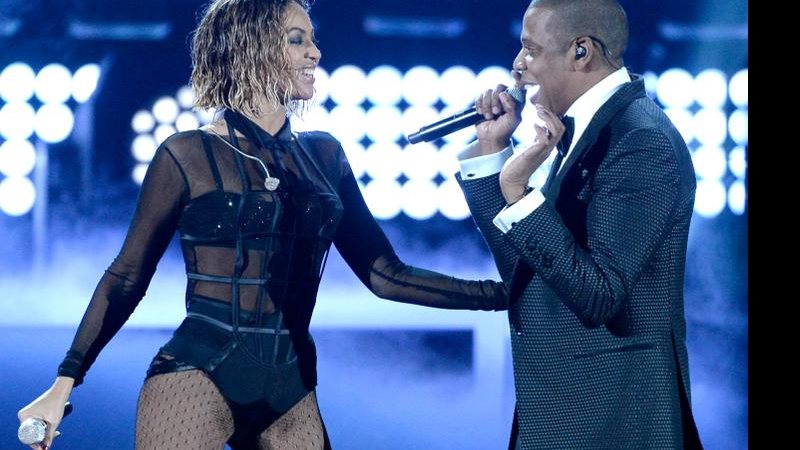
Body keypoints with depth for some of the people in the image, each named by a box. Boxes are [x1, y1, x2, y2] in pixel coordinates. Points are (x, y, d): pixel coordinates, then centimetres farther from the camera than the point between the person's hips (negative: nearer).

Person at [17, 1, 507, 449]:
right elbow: (126, 280, 2)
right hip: (196, 378, -4)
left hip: (290, 392, 5)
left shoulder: (324, 155, 11)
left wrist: (500, 292, 2)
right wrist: (64, 384, -3)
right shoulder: (189, 155, -3)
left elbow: (385, 274, 9)